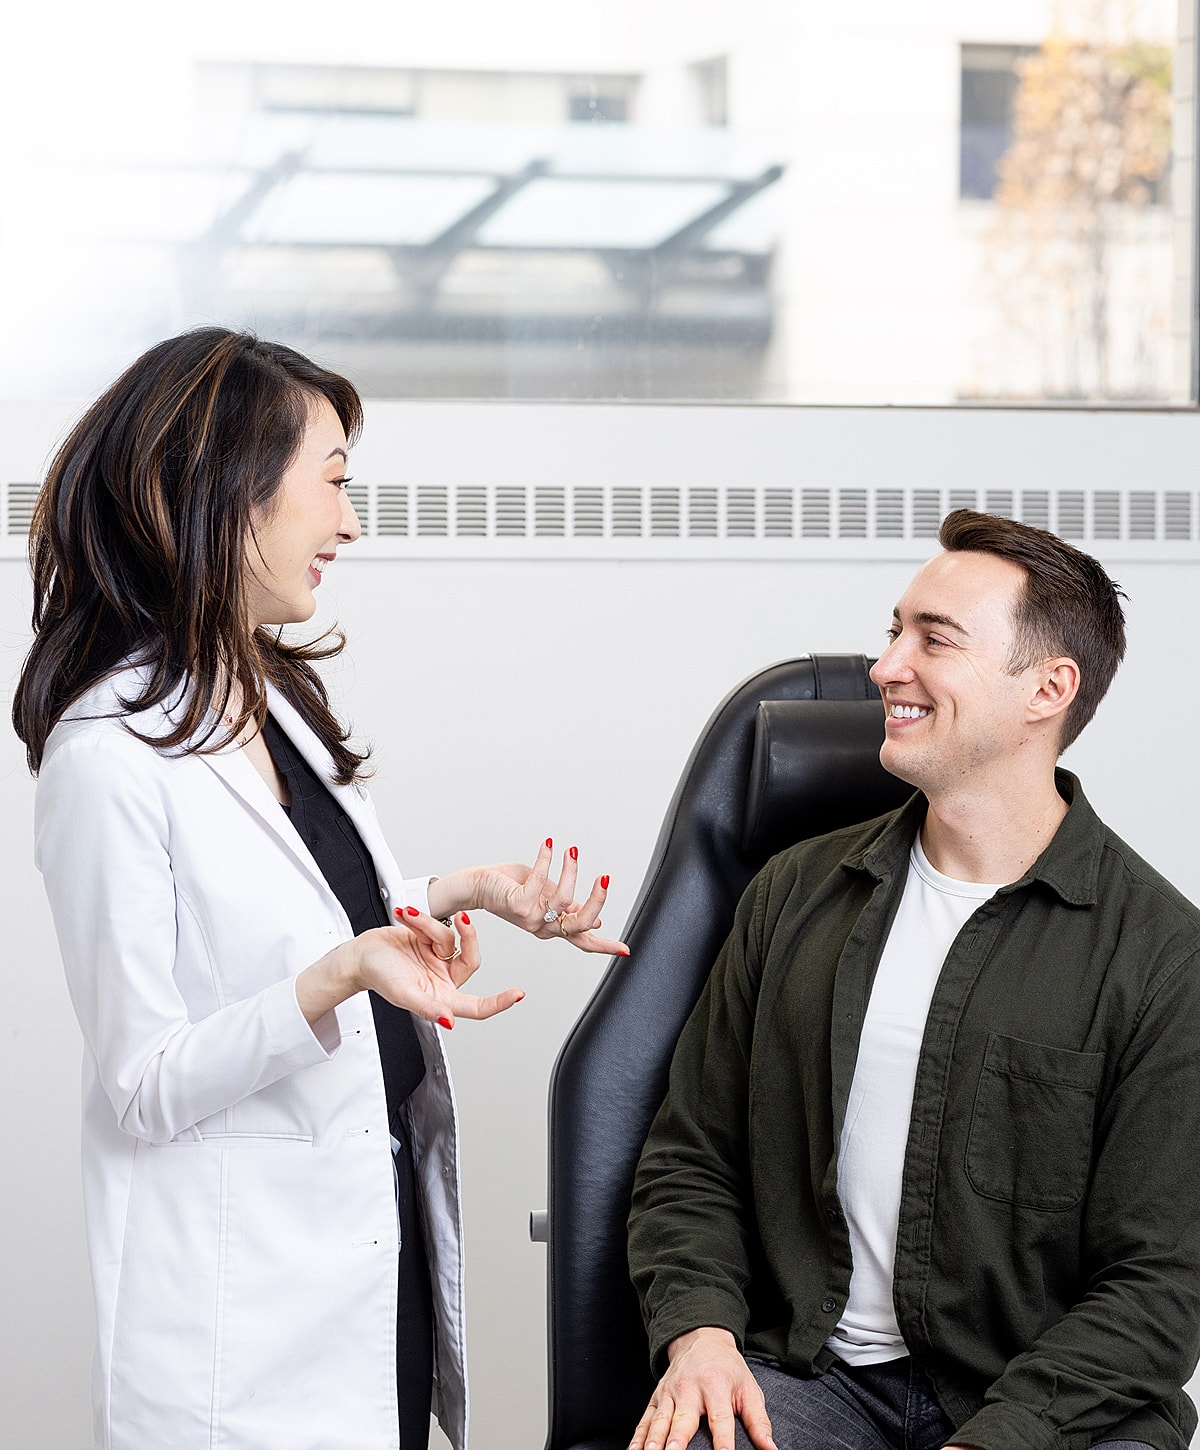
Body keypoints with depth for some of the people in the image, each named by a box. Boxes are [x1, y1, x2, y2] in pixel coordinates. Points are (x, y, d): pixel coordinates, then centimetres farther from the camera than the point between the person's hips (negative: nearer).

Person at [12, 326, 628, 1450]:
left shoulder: (276, 697, 7)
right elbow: (143, 1086, -18)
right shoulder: (111, 752, -20)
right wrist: (340, 978, -31)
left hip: (386, 1229, 8)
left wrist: (470, 892, 7)